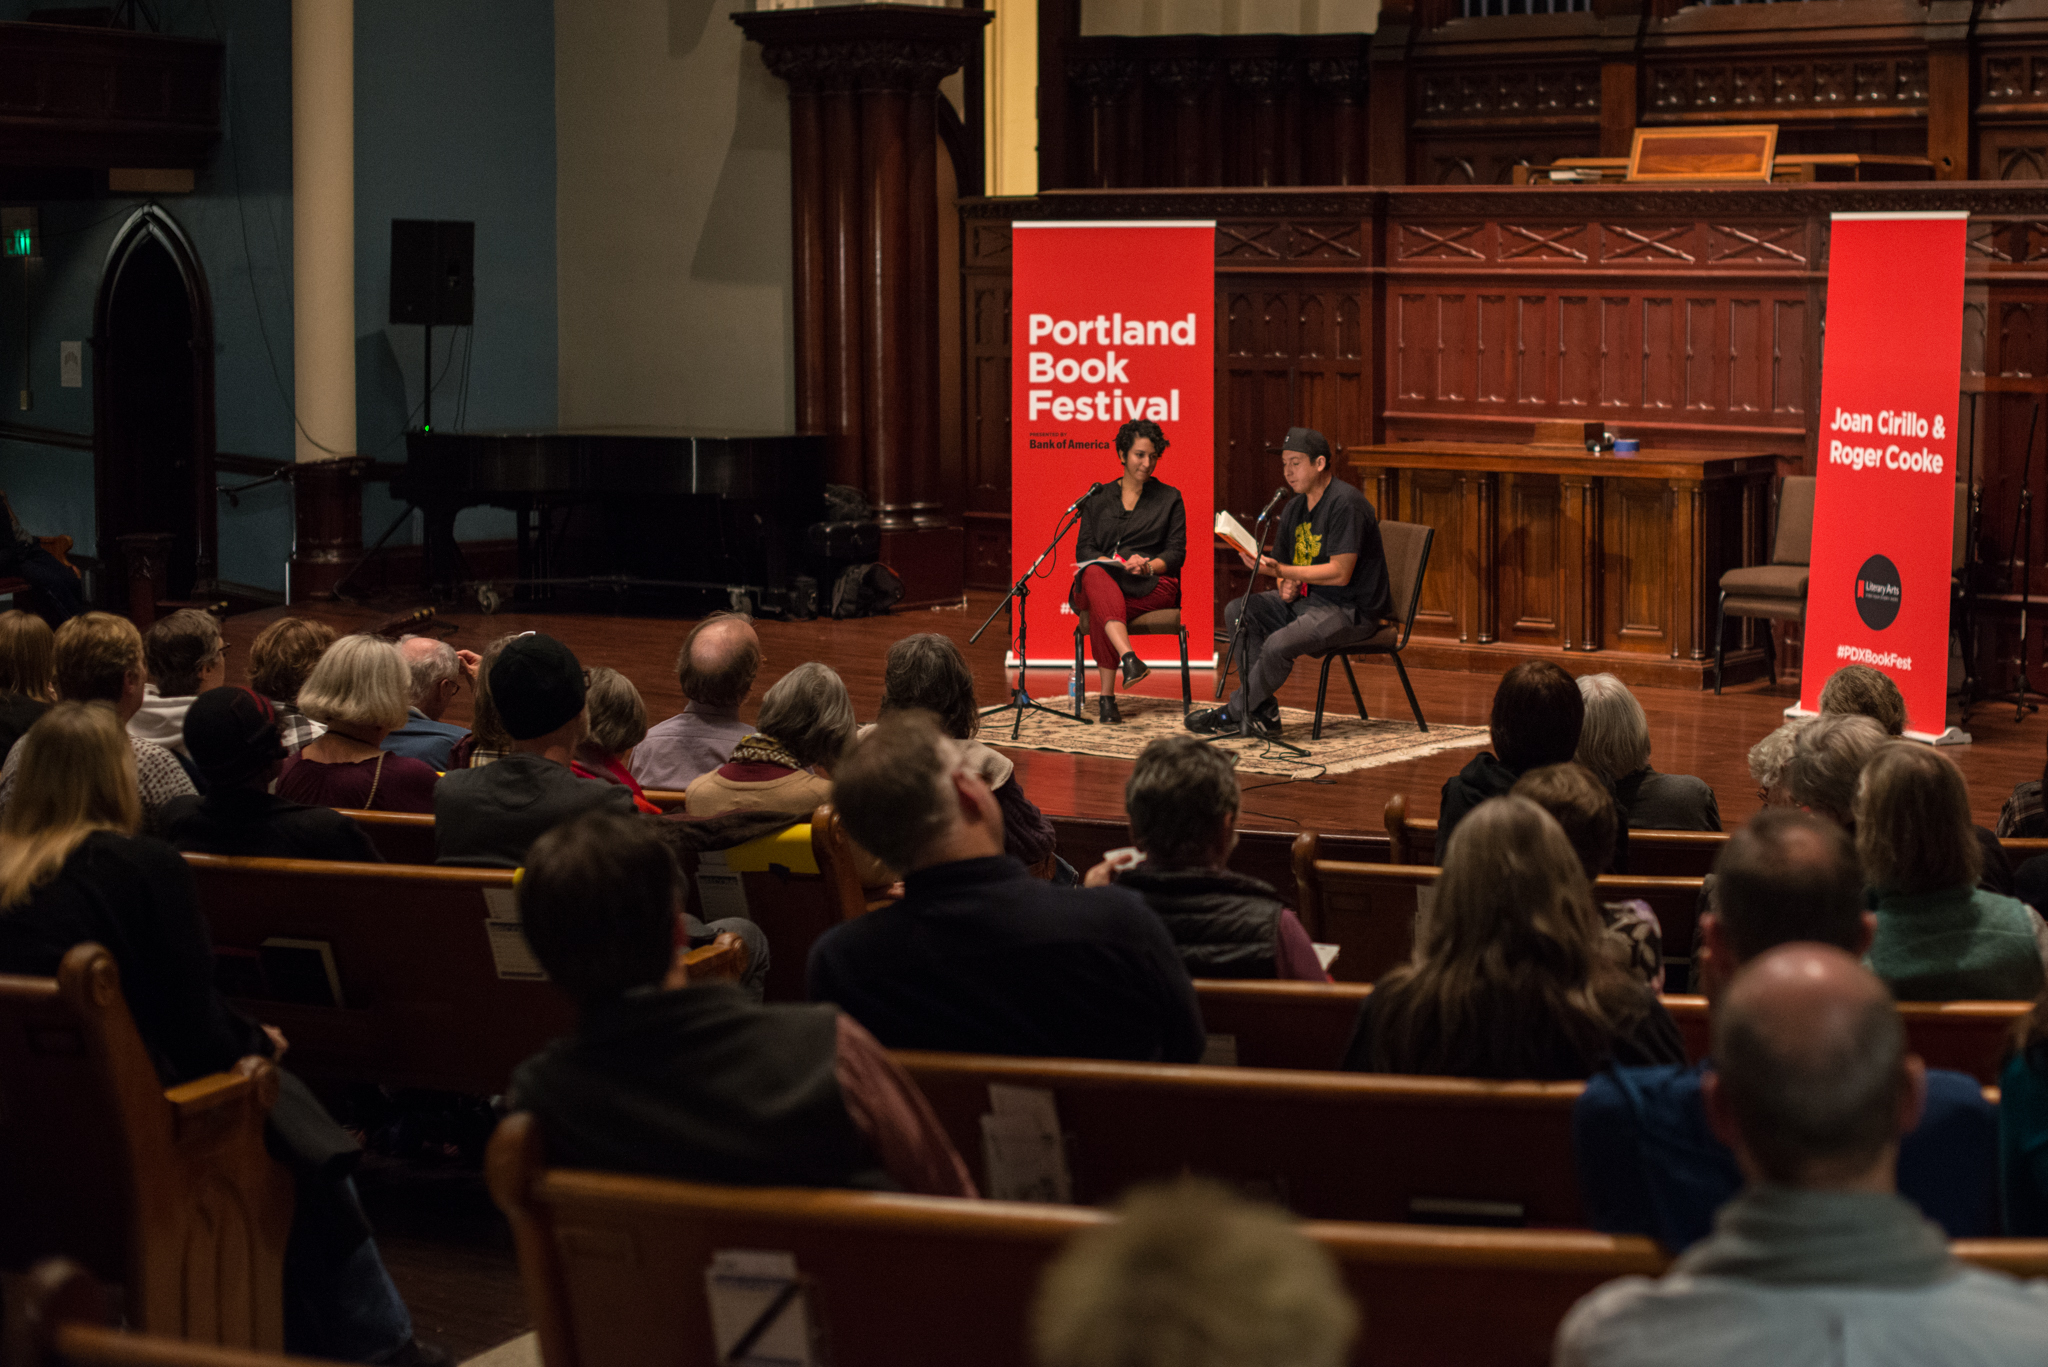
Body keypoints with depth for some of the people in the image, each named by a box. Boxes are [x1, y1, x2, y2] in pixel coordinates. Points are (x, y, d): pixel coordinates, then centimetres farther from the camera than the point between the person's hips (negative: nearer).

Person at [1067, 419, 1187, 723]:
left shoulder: (1169, 498, 16)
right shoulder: (1098, 499, 19)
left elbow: (1177, 553, 8)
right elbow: (1083, 550, 9)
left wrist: (1146, 566, -15)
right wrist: (1120, 564, -12)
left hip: (1153, 585, -1)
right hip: (1101, 582, 1)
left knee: (1102, 608, -37)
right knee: (1095, 575, -40)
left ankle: (1106, 695, -43)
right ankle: (1128, 657, -58)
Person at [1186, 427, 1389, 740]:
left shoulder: (1345, 503, -17)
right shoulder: (1295, 508, 11)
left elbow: (1340, 573, -24)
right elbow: (1286, 566, 19)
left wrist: (1279, 570, -27)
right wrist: (1287, 586, -6)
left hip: (1351, 606, -9)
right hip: (1307, 598, 10)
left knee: (1278, 645, -30)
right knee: (1238, 610, -6)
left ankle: (1233, 713, -6)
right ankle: (1263, 713, -11)